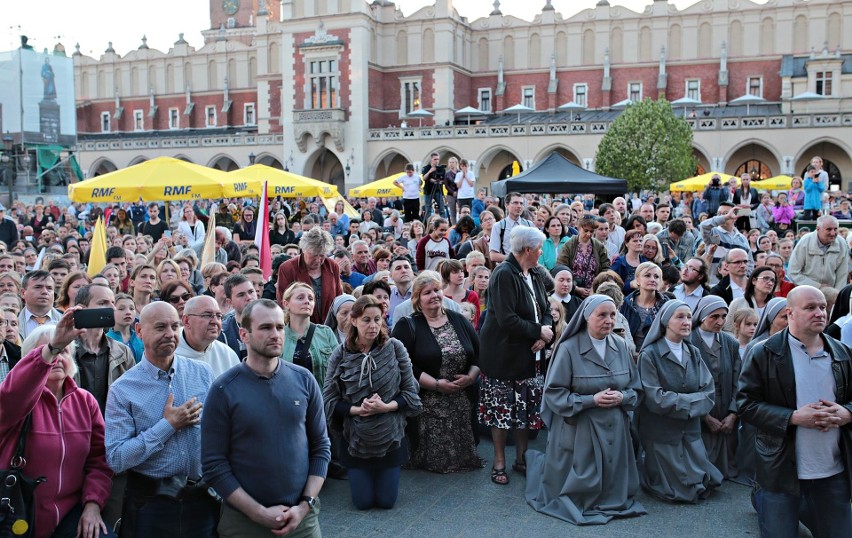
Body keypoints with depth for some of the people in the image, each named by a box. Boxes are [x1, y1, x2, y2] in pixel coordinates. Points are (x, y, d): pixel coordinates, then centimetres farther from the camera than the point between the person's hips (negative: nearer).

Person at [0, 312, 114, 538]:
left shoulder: (85, 400, 4)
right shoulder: (21, 397, -8)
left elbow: (99, 458, 5)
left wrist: (93, 503, -9)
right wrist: (52, 347, -47)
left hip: (71, 511, 3)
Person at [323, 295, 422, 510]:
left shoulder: (394, 347, -10)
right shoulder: (341, 354, -10)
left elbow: (410, 391, -7)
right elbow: (329, 400, -8)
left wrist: (385, 407, -22)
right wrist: (357, 410, -22)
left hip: (390, 436, 0)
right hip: (356, 438, 0)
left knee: (387, 501, 9)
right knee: (363, 502, 9)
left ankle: (387, 477, 42)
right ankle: (359, 477, 42)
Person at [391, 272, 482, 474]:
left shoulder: (458, 320, 12)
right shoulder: (407, 326, -2)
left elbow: (479, 353, 12)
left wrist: (471, 376, -6)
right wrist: (437, 384, -17)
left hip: (462, 402, 4)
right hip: (428, 406, -4)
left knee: (464, 452, 4)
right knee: (433, 457, -5)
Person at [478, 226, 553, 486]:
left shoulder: (536, 275, 7)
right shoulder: (504, 275, -18)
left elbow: (545, 310, 11)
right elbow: (507, 320, -25)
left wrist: (545, 332, -9)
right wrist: (538, 332, -16)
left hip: (528, 354, 7)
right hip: (503, 354, -7)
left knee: (526, 409, 12)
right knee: (502, 410, 4)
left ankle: (521, 458, 27)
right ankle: (499, 463, 19)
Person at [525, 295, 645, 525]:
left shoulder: (621, 346, 1)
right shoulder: (568, 349, -15)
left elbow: (636, 388, 7)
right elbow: (554, 393, -16)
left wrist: (622, 397, -15)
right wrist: (591, 400, -22)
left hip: (614, 429, 5)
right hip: (577, 430, -5)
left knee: (611, 487, 13)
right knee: (577, 488, 8)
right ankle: (538, 462, 34)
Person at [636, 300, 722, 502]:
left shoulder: (694, 353, 4)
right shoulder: (650, 355, -13)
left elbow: (708, 393, -2)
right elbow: (655, 399, -19)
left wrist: (678, 401, -17)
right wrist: (691, 400, -11)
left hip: (691, 431, 5)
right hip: (662, 433, -5)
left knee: (702, 486, 10)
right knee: (676, 492, 3)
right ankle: (644, 471, 28)